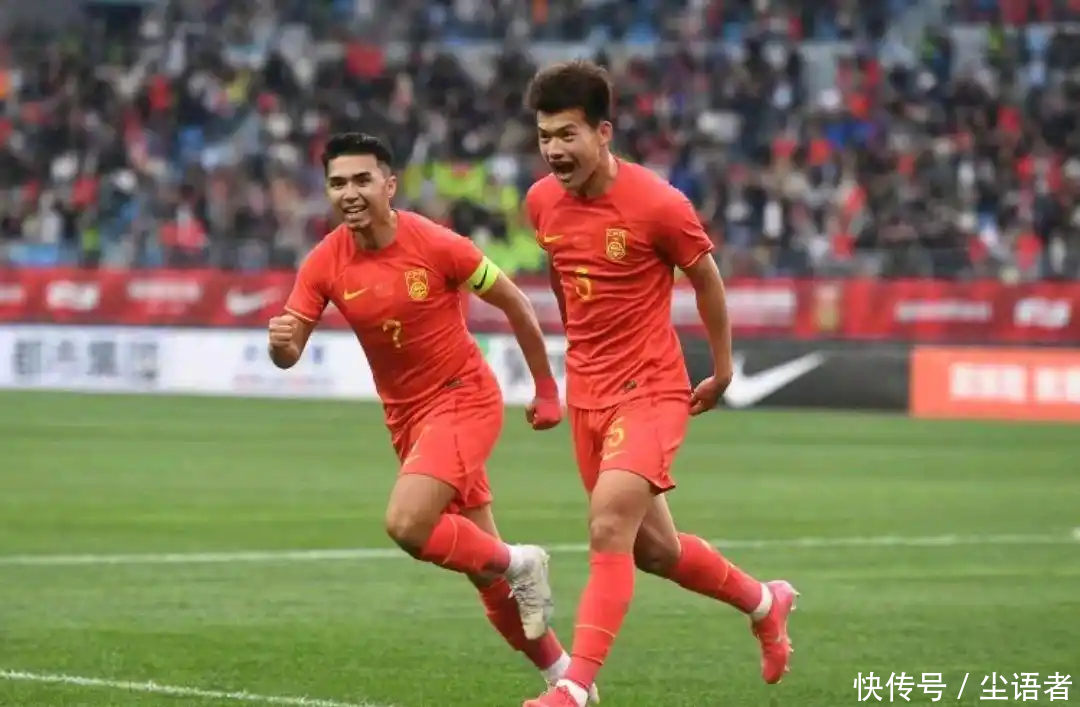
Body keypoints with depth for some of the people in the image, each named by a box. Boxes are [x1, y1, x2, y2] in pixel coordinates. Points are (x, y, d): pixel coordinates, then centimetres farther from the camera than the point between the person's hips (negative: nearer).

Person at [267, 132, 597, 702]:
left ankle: (517, 564, -2)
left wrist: (547, 390, 0)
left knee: (406, 524, -26)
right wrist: (281, 342, -32)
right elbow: (289, 352, -7)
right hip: (407, 416, 5)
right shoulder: (324, 264, -6)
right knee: (483, 566, 8)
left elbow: (514, 303, -6)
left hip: (464, 398, -5)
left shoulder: (436, 246, -18)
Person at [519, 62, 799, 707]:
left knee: (609, 529, -22)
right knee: (653, 548, 15)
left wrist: (722, 369, 8)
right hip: (586, 390, 7)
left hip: (650, 391, -6)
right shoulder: (542, 202, -1)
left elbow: (706, 278, -1)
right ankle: (764, 601, 41)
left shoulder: (657, 204, -17)